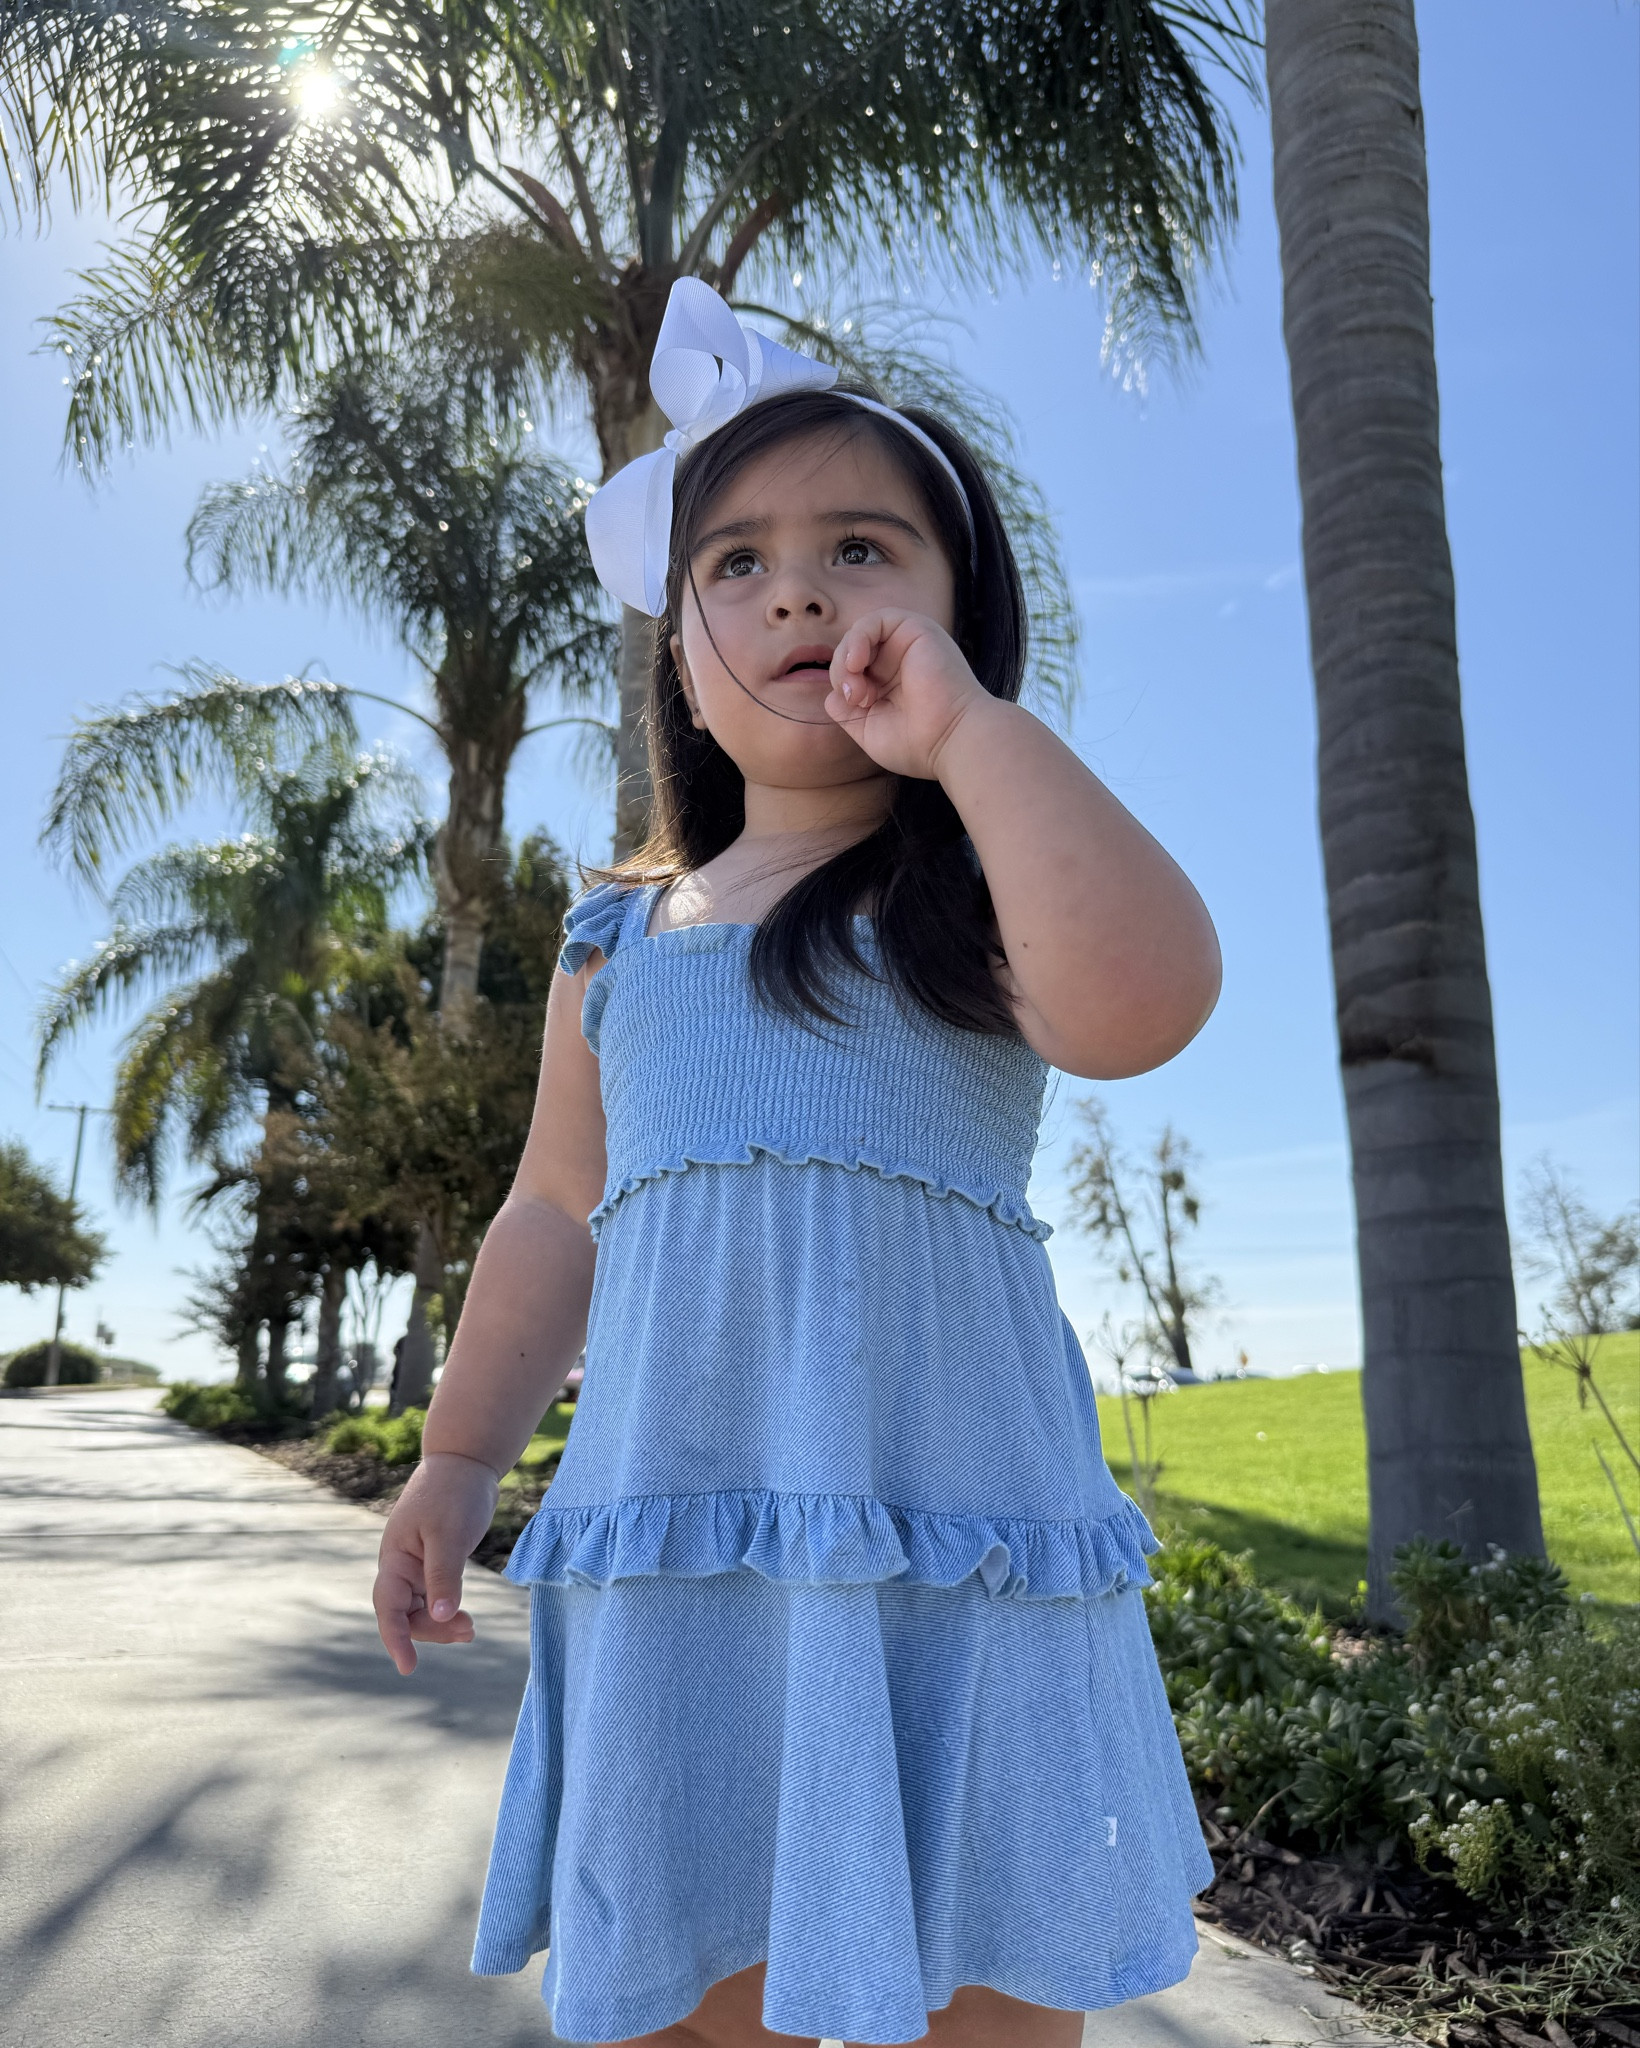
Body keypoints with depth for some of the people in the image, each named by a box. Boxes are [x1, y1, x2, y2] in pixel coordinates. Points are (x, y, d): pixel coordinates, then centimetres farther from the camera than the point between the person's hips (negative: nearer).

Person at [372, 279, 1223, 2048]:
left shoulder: (971, 890, 0)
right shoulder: (618, 945, 12)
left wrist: (969, 721, -18)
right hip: (674, 1542, 4)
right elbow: (554, 1218, 17)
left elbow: (1141, 1006, -23)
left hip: (951, 1536, -3)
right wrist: (456, 1456, 16)